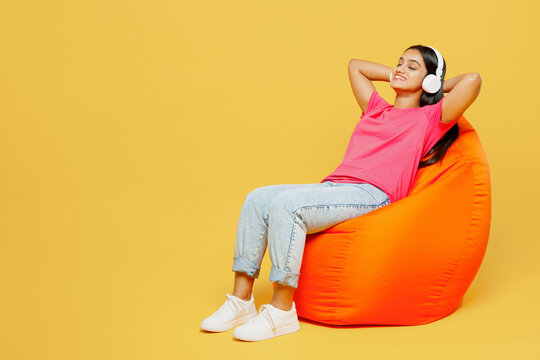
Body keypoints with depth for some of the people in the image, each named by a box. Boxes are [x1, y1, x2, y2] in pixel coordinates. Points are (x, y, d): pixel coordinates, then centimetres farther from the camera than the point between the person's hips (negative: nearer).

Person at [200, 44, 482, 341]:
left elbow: (472, 80, -2)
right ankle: (241, 301, -11)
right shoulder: (376, 109, 31)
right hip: (332, 187, 7)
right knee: (258, 199, -14)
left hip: (371, 194, -7)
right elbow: (355, 65, 46)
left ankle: (282, 311, -23)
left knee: (285, 204, -30)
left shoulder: (429, 118, 12)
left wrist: (439, 84, 16)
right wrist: (394, 75, 39)